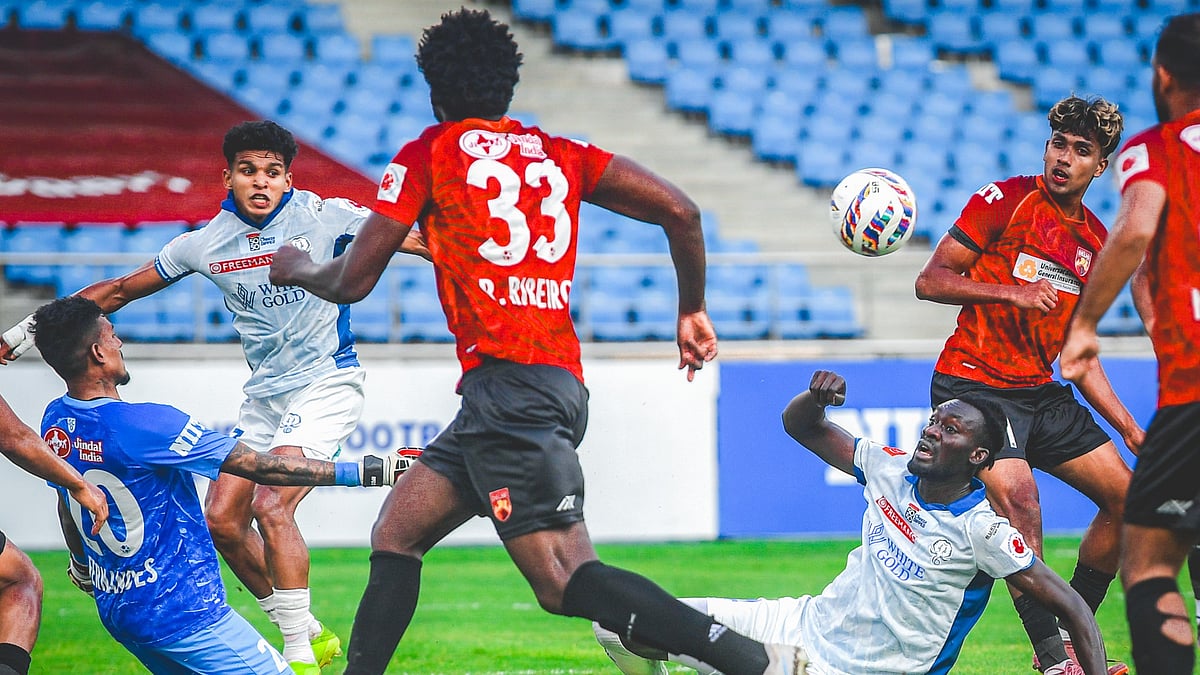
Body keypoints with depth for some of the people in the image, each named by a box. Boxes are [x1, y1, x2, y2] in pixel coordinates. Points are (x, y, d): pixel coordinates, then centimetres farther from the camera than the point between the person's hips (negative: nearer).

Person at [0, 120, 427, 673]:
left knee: (272, 505, -22)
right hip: (265, 395, 6)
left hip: (327, 383, -6)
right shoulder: (206, 243, 0)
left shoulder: (324, 217, -11)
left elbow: (417, 241, -9)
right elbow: (118, 290, 9)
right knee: (222, 519, 1)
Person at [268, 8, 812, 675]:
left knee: (565, 582, -16)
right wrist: (692, 311, 22)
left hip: (506, 386, -8)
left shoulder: (428, 155, 4)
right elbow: (680, 211, 8)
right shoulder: (560, 154, 18)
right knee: (395, 534, 18)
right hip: (558, 384, 8)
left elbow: (353, 281, 4)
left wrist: (296, 268, 26)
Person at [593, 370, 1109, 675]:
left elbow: (1070, 607, -16)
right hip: (804, 624, 6)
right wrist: (817, 396, -11)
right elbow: (800, 427, 12)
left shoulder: (980, 529, -18)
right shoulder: (891, 471, 0)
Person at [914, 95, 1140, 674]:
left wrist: (1129, 429, 11)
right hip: (974, 383, -7)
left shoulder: (1095, 241, 13)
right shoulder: (1007, 199, -7)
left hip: (1040, 390, 7)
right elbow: (930, 280, -10)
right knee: (1019, 500, -27)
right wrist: (1011, 290, -23)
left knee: (1126, 496, 4)